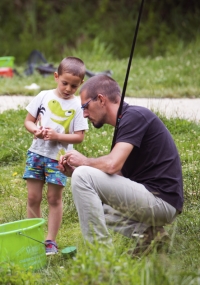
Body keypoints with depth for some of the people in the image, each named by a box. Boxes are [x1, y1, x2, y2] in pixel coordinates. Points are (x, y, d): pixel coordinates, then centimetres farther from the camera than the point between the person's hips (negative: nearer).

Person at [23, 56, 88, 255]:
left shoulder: (77, 106, -5)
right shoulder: (44, 97, 1)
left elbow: (79, 137, -7)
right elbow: (28, 121, 6)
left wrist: (57, 136, -21)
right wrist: (36, 130, -15)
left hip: (58, 157, -2)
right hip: (37, 152, 3)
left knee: (54, 198, 2)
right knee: (33, 197, 5)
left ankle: (50, 240, 9)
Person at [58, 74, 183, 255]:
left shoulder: (135, 116, -12)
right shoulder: (124, 124, 17)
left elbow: (112, 165, -24)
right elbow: (117, 175, 15)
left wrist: (84, 162, -4)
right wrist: (74, 172, 5)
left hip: (160, 200, -10)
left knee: (83, 176, -17)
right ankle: (144, 230, 7)